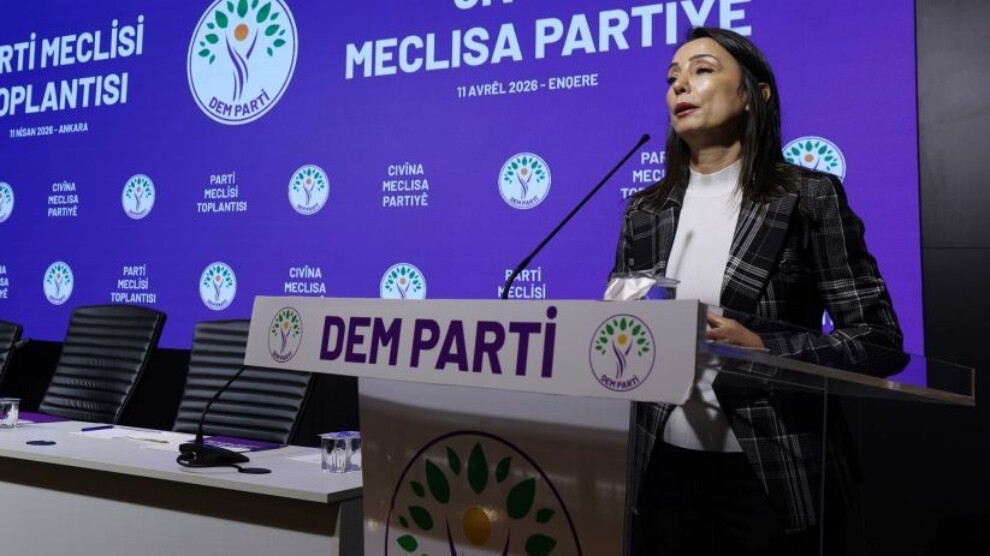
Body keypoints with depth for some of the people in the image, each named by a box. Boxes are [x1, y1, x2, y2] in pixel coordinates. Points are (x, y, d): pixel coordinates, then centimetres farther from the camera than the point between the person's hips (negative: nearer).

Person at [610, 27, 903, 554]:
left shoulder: (809, 196, -4)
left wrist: (762, 348, -20)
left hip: (770, 471, -3)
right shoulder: (644, 210, 7)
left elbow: (876, 338, -7)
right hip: (664, 463, 4)